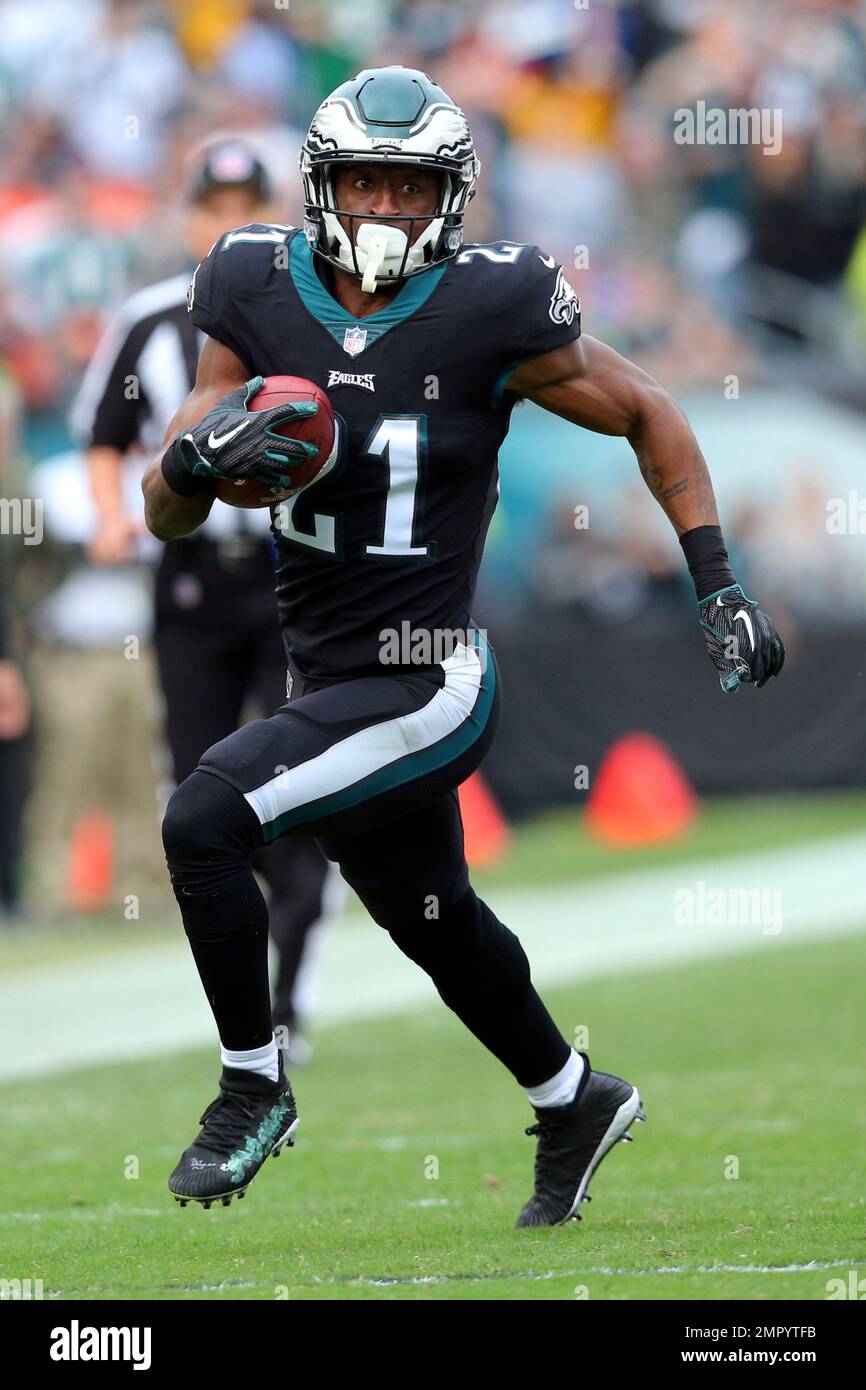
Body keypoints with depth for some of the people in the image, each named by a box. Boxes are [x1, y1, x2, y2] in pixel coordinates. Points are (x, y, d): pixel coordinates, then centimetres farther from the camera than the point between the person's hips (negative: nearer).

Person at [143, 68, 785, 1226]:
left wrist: (719, 588, -2)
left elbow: (647, 416, 0)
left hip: (424, 687, -6)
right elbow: (165, 517, 0)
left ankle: (254, 1089, -2)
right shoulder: (261, 302, -3)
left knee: (204, 822, -21)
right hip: (329, 681, 6)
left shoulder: (490, 315, -15)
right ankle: (574, 1102, 49)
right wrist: (197, 457, -24)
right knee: (434, 918, 24)